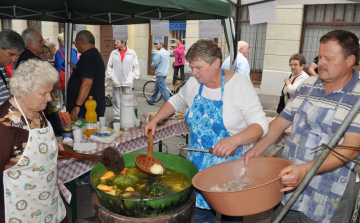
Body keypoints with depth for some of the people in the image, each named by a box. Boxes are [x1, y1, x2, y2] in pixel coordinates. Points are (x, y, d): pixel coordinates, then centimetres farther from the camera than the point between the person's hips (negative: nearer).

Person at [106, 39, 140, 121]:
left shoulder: (132, 53, 1)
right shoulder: (113, 53, 6)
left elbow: (136, 66, 5)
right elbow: (109, 66, 11)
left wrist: (133, 76, 0)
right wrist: (110, 76, 4)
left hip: (127, 81, -1)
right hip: (116, 81, 2)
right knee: (116, 100, 4)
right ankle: (117, 117, 12)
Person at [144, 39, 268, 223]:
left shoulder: (239, 86, -15)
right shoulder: (193, 84, -1)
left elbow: (260, 124, -18)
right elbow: (175, 102, 18)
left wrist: (235, 140, -35)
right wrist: (154, 121, 7)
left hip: (231, 165, -4)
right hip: (198, 165, 4)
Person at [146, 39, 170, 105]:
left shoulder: (159, 53, -17)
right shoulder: (167, 53, 10)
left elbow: (154, 64, -14)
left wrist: (154, 68, 9)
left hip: (160, 73, -9)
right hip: (165, 72, 10)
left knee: (163, 89, -7)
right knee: (156, 87, 20)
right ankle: (151, 100, 31)